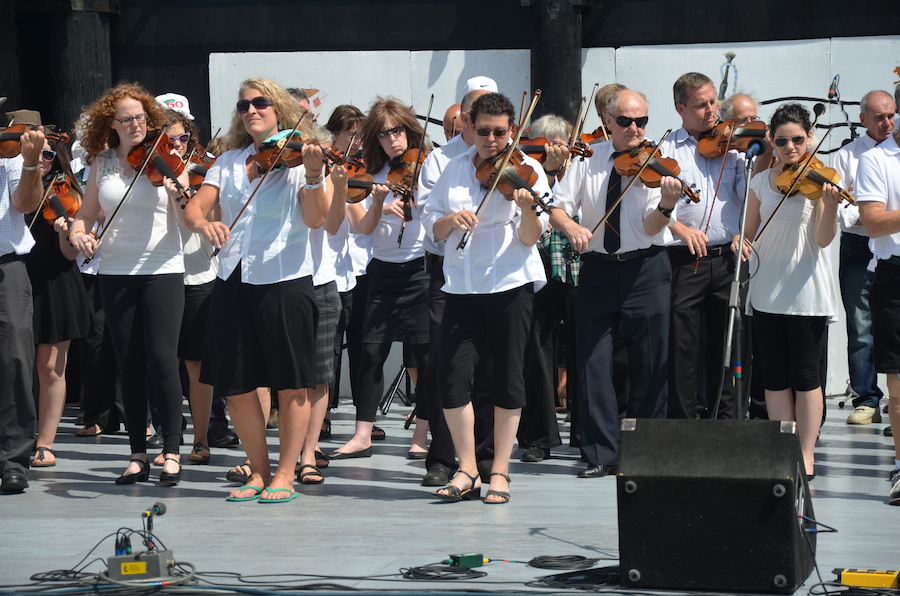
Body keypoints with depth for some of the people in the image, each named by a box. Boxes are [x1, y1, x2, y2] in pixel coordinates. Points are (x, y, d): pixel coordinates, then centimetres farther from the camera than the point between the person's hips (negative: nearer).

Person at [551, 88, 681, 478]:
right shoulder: (588, 160, 6)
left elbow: (651, 229, -11)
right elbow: (558, 207, 3)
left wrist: (667, 204, -32)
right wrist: (570, 227, -19)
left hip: (644, 270, -2)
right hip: (597, 269, 2)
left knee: (650, 364, 0)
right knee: (593, 363, -2)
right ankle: (602, 455, 4)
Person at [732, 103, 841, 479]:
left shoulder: (818, 179, -5)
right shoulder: (761, 182, 7)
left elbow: (823, 240, -13)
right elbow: (750, 232, 14)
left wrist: (831, 206, -31)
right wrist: (742, 241, -9)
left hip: (807, 292, -4)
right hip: (767, 290, 4)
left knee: (805, 375, -2)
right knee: (775, 376, 7)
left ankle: (806, 455, 6)